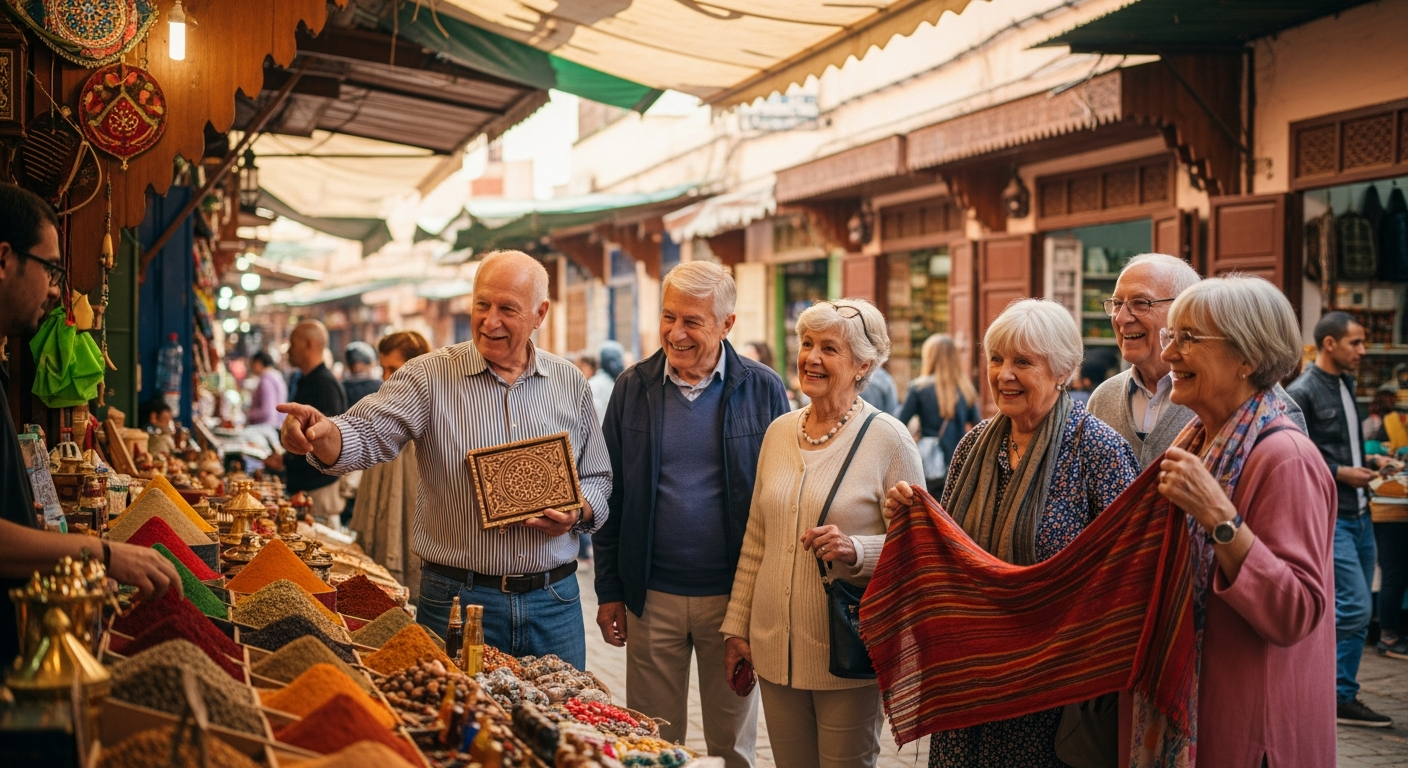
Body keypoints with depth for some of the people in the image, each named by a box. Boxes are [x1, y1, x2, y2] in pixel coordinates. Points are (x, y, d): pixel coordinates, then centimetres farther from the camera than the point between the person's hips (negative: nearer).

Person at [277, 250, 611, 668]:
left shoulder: (570, 383, 5)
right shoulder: (430, 376, -4)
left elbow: (598, 478, 12)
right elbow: (367, 435, -18)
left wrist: (577, 512, -9)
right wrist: (322, 434, -39)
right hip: (457, 600, -2)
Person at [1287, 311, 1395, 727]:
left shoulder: (1346, 385, 15)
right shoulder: (1302, 392, -12)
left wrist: (1370, 462, 9)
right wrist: (1340, 472, -16)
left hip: (1359, 514, 9)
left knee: (1359, 611, 9)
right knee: (1354, 607, -13)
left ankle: (1342, 698, 16)